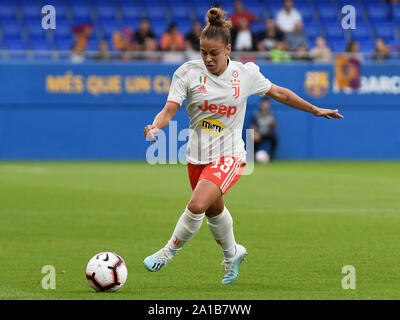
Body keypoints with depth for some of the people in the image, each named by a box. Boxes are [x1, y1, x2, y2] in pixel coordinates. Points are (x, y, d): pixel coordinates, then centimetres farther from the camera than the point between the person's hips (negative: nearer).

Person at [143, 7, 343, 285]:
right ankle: (232, 254, 49)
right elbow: (169, 110, -12)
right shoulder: (188, 72, -7)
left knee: (197, 205, -25)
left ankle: (167, 253, -5)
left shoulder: (245, 74, -4)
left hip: (229, 156, -3)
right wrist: (156, 127, -34)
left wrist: (315, 110, 19)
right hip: (198, 155, 3)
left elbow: (279, 93, 11)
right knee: (214, 211, 19)